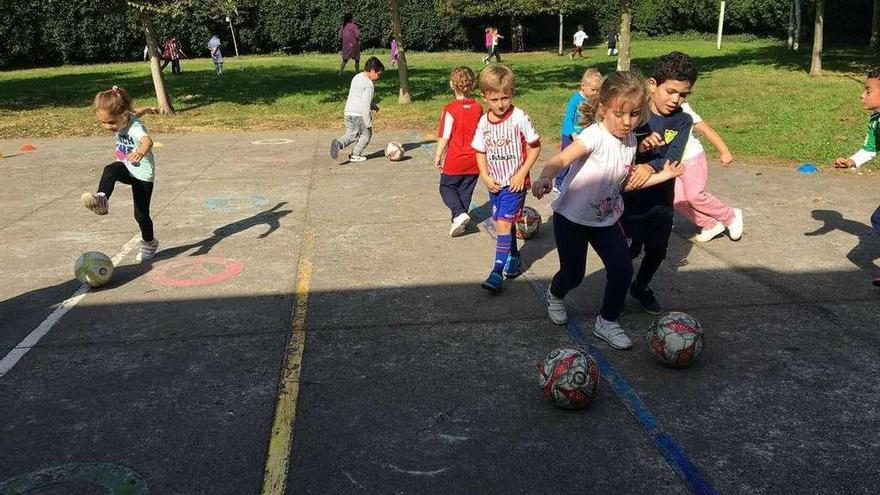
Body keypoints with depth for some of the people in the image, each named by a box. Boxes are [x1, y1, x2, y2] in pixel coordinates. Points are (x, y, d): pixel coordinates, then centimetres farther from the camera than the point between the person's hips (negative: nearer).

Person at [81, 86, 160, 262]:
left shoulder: (135, 127, -31)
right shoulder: (122, 118, -8)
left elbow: (147, 141, -54)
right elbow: (136, 112, 15)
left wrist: (141, 151, -77)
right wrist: (147, 109, 36)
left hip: (142, 174, -6)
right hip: (126, 168, 6)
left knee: (141, 214, 3)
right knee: (110, 170, -32)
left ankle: (149, 242, 26)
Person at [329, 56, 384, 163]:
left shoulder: (356, 77, 13)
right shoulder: (369, 84, -14)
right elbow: (365, 104, -18)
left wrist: (373, 105, 24)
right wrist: (368, 122, -15)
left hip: (348, 111, 7)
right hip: (360, 114, -7)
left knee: (351, 134, 17)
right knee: (366, 134, 14)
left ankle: (339, 143, -10)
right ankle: (356, 155, 15)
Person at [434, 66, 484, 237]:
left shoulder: (450, 109, -16)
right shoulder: (478, 108, -1)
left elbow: (444, 136, -14)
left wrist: (438, 156, -1)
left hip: (455, 160, -4)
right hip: (474, 160, 4)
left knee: (446, 187, 12)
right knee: (465, 191, 15)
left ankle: (459, 213, -9)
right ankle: (459, 221, 21)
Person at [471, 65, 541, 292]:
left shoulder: (519, 117, -14)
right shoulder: (483, 122, -1)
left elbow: (535, 147, -8)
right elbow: (480, 152, 9)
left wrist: (522, 173, -14)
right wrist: (485, 177, -4)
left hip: (515, 182, -5)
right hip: (495, 183, 5)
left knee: (503, 223, -11)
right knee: (506, 222, 17)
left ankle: (498, 270, -7)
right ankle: (513, 257, 37)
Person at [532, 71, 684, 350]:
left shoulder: (630, 141, -1)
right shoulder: (595, 135, -24)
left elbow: (625, 183, 9)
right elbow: (561, 159, -39)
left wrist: (663, 175, 6)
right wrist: (545, 177, -59)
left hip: (606, 218, 6)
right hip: (572, 217, -6)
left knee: (622, 269, -4)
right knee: (573, 274, 6)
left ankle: (607, 322, 17)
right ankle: (555, 295, 43)